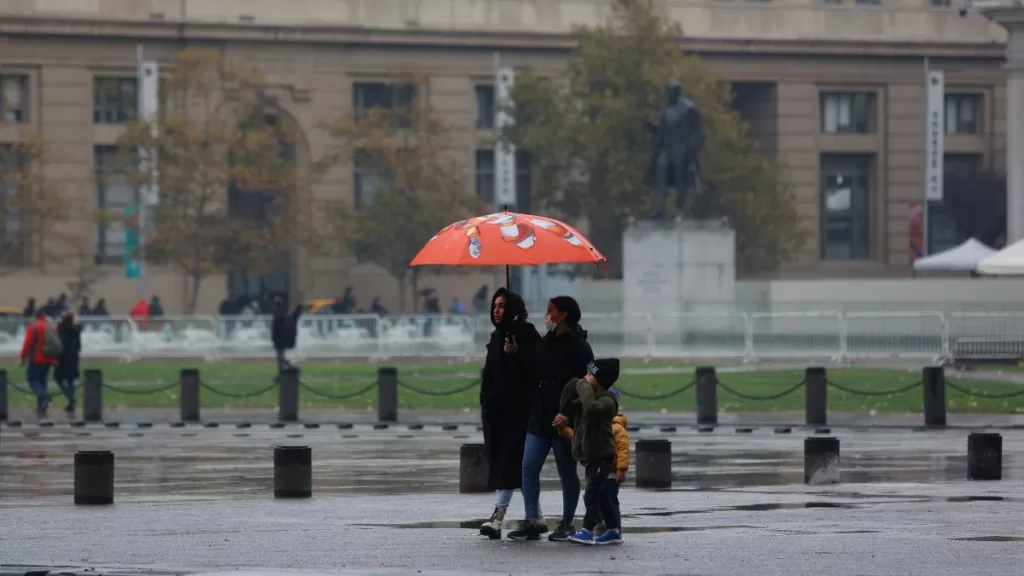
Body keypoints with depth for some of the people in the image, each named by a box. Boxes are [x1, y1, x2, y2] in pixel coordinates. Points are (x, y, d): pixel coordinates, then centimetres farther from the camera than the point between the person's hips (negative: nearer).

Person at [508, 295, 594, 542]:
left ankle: (567, 524, 13)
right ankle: (533, 521, -1)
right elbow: (533, 375, 20)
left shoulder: (578, 347, -10)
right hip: (540, 417, 7)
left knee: (567, 472, 4)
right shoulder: (546, 342, 14)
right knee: (529, 468, -2)